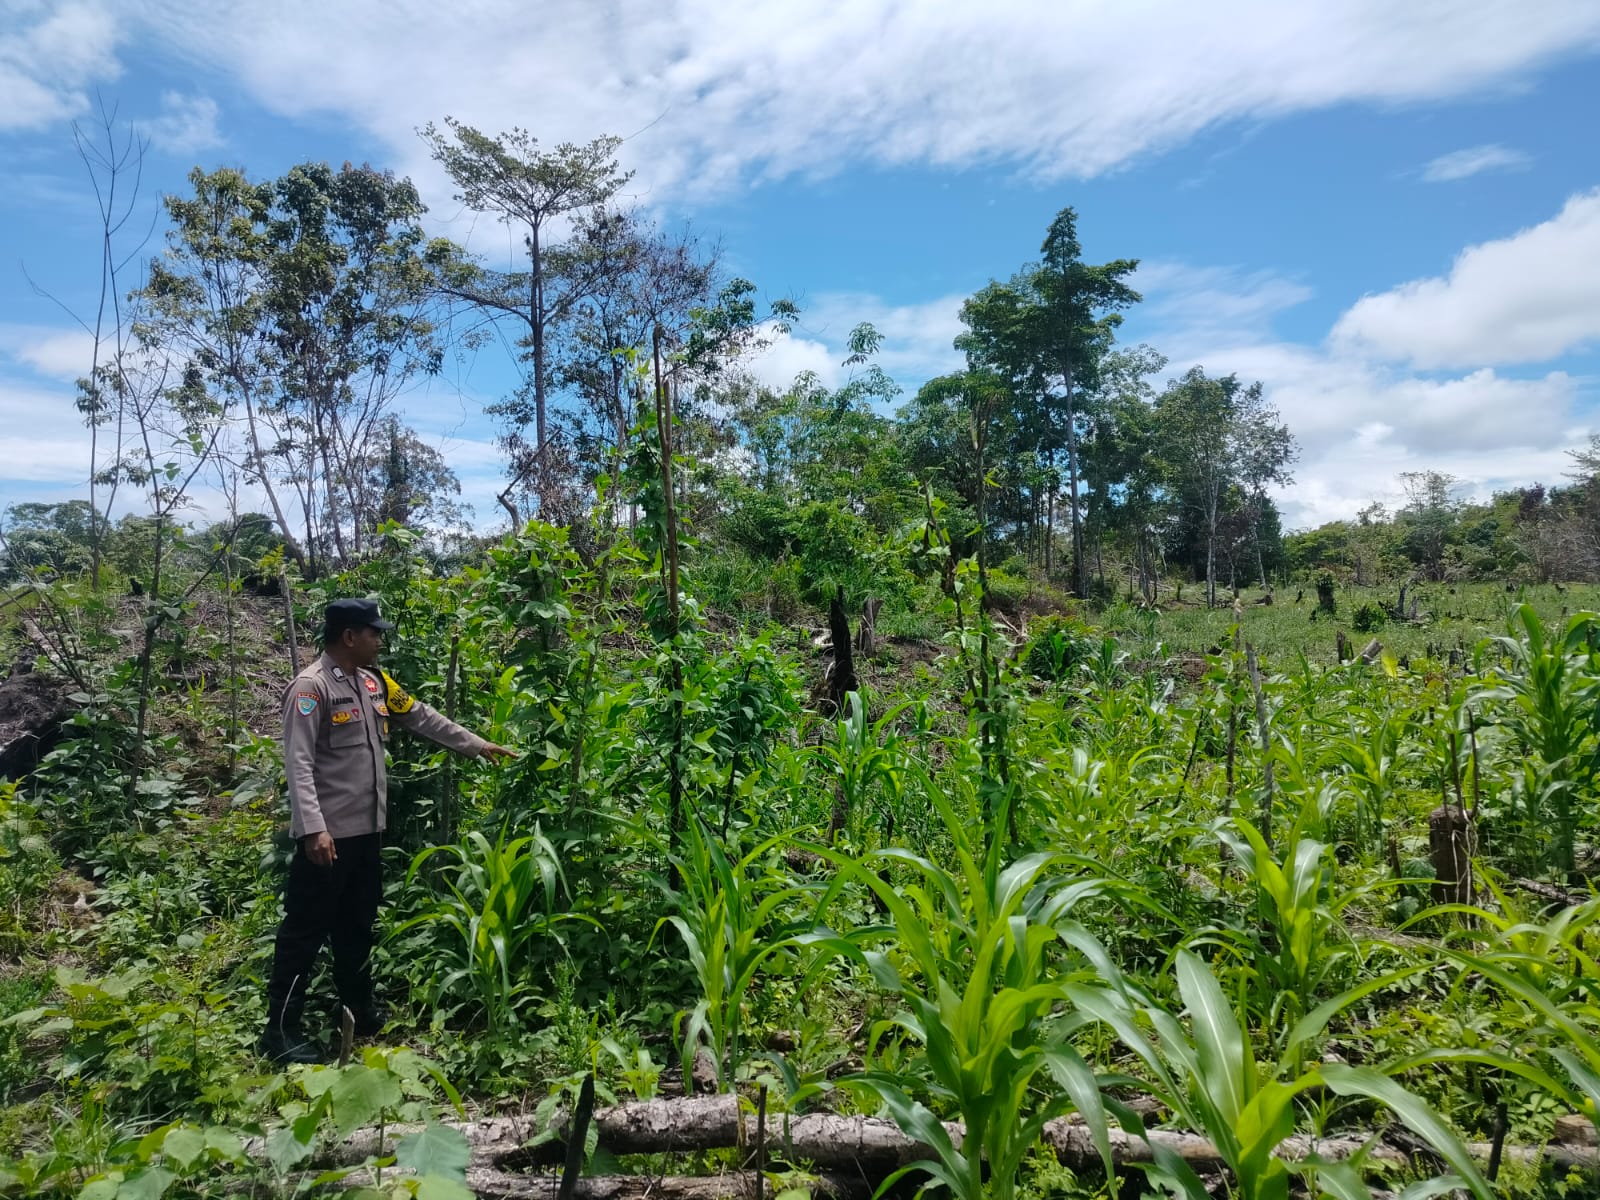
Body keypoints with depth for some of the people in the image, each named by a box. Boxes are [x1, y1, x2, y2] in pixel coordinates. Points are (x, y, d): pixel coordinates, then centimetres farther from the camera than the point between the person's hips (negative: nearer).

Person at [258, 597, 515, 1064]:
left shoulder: (373, 681, 9)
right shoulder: (311, 688, -15)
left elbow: (422, 717, 19)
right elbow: (299, 764, -21)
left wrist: (478, 746, 21)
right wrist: (313, 829, -28)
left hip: (366, 829, 8)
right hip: (328, 834, -8)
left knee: (358, 924, 19)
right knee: (305, 928, 2)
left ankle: (359, 1011, 33)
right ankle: (280, 1030, 14)